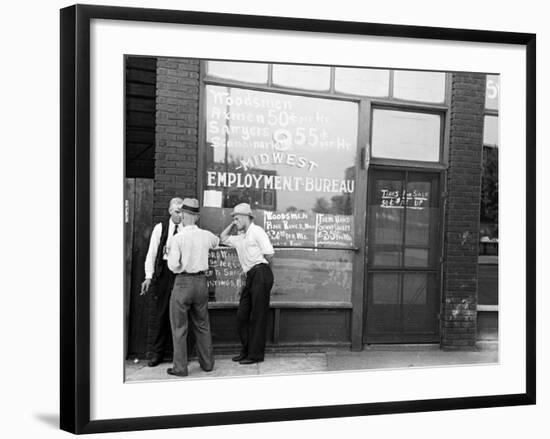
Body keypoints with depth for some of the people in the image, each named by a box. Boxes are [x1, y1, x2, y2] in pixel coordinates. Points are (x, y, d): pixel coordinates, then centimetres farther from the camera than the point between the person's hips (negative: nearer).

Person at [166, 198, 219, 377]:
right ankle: (207, 363, 25)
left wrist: (181, 267, 3)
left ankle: (180, 367, 11)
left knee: (179, 327, 7)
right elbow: (216, 241, 25)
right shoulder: (206, 236, 0)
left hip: (183, 282, -5)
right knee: (202, 325, 18)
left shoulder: (178, 238, -14)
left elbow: (173, 265, -18)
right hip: (201, 281, 5)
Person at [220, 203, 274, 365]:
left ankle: (256, 354, 2)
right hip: (250, 277, 9)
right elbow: (223, 238, 32)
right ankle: (246, 351, 19)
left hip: (260, 274, -9)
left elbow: (269, 254, -10)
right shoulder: (240, 238, 21)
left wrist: (262, 269, 2)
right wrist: (232, 225, 22)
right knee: (242, 315, 9)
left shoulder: (256, 231, -5)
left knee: (258, 317, -3)